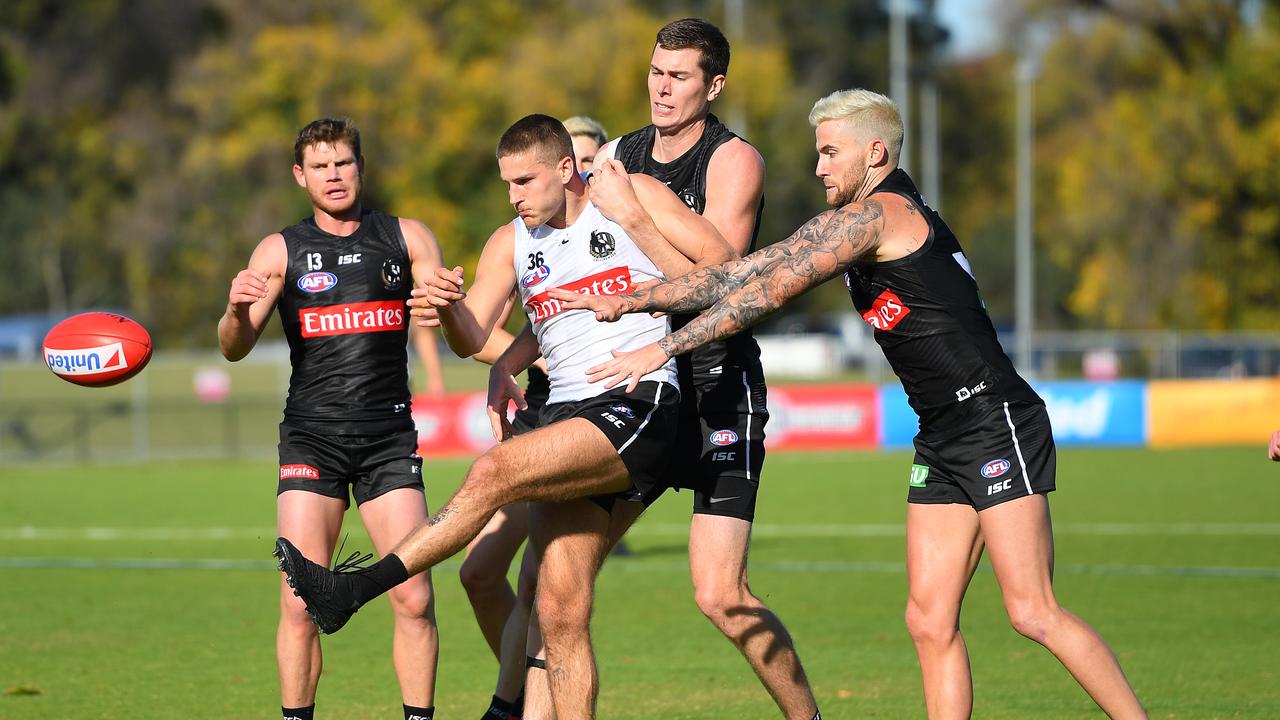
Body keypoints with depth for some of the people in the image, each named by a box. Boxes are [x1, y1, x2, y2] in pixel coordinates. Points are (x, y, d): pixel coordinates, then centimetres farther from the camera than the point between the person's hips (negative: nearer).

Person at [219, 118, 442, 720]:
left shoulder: (407, 238, 10)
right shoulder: (281, 251, 7)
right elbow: (234, 349, -2)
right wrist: (238, 309, -25)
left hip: (389, 436, 1)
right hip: (311, 436, -1)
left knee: (414, 598, -9)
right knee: (300, 602, -9)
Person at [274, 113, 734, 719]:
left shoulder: (632, 197, 5)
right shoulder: (510, 243, 17)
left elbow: (721, 261, 4)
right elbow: (471, 340, 9)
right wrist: (447, 307, -12)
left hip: (637, 409, -6)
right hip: (566, 413, 7)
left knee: (496, 471, -25)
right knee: (560, 612, -5)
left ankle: (351, 589, -25)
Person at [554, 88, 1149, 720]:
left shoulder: (876, 213, -12)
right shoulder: (848, 225, 18)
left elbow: (769, 291, -15)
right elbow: (742, 272, 17)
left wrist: (661, 348, -13)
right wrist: (632, 302, 11)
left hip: (995, 424, -10)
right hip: (942, 442, 10)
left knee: (1032, 614, -12)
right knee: (929, 621, 2)